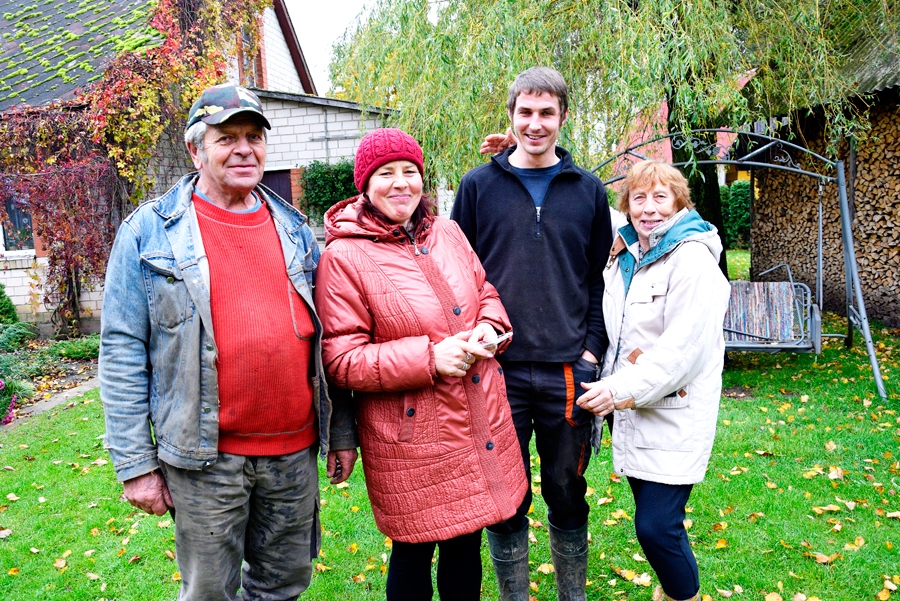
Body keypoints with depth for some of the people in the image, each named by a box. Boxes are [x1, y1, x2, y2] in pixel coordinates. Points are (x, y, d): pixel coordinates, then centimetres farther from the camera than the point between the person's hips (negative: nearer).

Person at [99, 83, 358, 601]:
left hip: (295, 449, 4)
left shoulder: (294, 229, 7)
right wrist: (136, 464, -7)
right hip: (206, 458, -3)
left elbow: (324, 338, 10)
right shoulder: (150, 231, -4)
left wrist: (342, 431, 9)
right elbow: (123, 352, -5)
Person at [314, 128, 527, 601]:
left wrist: (489, 328, -5)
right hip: (410, 436, -5)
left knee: (467, 542, 21)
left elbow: (486, 293, 18)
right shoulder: (343, 257, -12)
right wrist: (428, 357, -22)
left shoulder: (448, 233, 6)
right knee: (415, 552, 13)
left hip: (480, 425, 6)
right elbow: (341, 360, -14)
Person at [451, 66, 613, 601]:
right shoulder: (479, 186, 4)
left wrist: (593, 347, 0)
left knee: (567, 493, 14)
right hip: (497, 369, -1)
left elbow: (601, 277, 10)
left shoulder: (588, 190, 8)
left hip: (569, 370, 1)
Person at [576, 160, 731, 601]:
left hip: (675, 414, -7)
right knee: (651, 518, 16)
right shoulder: (623, 255, 9)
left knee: (656, 525, -6)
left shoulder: (693, 260, -13)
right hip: (632, 411, 7)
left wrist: (620, 388, -21)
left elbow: (684, 348, -20)